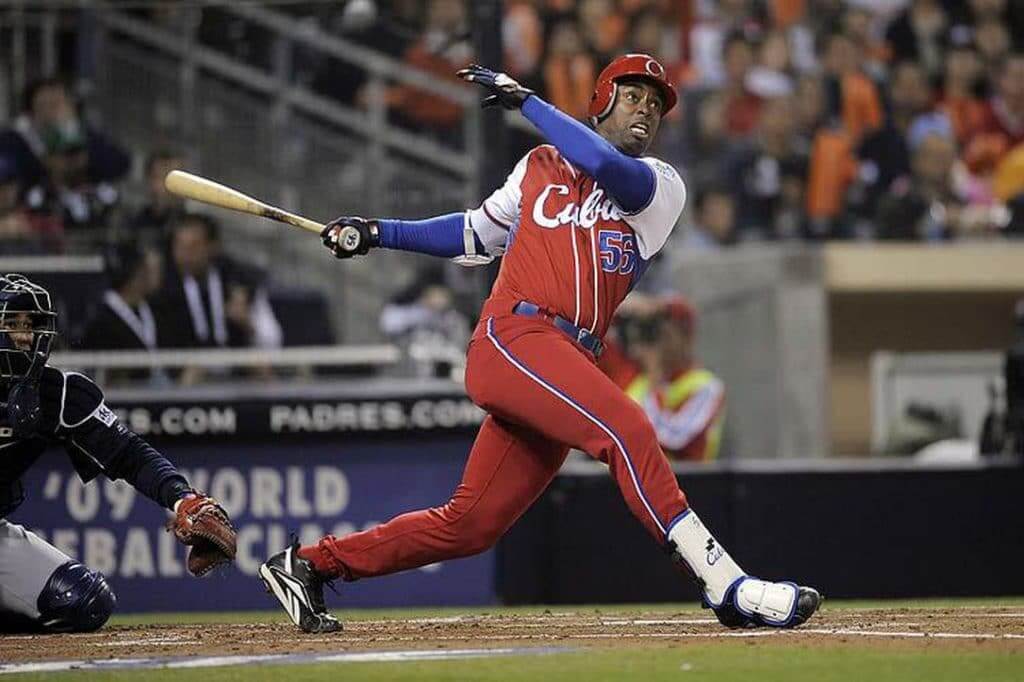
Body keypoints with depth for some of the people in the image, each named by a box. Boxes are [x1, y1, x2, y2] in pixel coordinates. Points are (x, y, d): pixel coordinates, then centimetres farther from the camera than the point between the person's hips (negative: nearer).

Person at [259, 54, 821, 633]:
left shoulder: (663, 187, 13)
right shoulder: (540, 166, 17)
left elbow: (606, 166, -9)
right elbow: (478, 235, 32)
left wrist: (525, 100, -2)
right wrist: (378, 233, 27)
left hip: (570, 363, 3)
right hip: (515, 337, -3)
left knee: (472, 524, 2)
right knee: (627, 429, -28)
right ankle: (727, 586, -33)